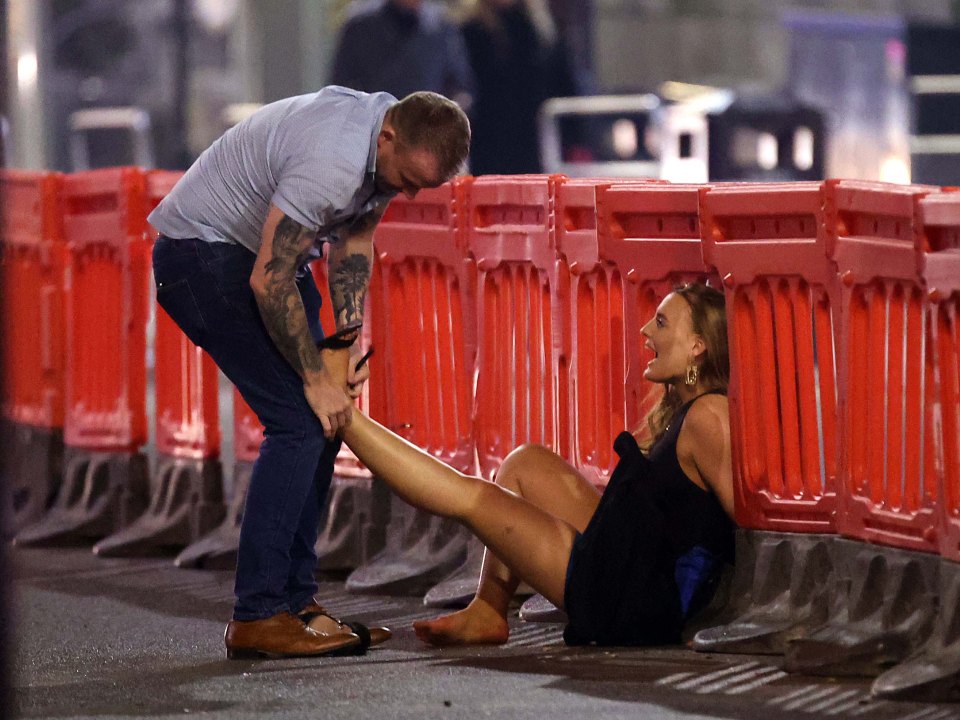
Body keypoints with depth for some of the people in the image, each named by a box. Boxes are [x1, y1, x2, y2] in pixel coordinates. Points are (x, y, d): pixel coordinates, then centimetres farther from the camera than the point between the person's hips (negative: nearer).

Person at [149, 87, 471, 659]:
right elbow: (268, 281, -28)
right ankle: (257, 618, -16)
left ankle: (295, 601, 10)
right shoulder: (333, 161, -33)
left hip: (259, 252, 10)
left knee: (321, 421, 5)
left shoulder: (401, 144, -4)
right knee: (299, 420, -17)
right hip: (203, 253, -10)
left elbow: (354, 238, 11)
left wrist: (352, 328, -2)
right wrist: (315, 378, -19)